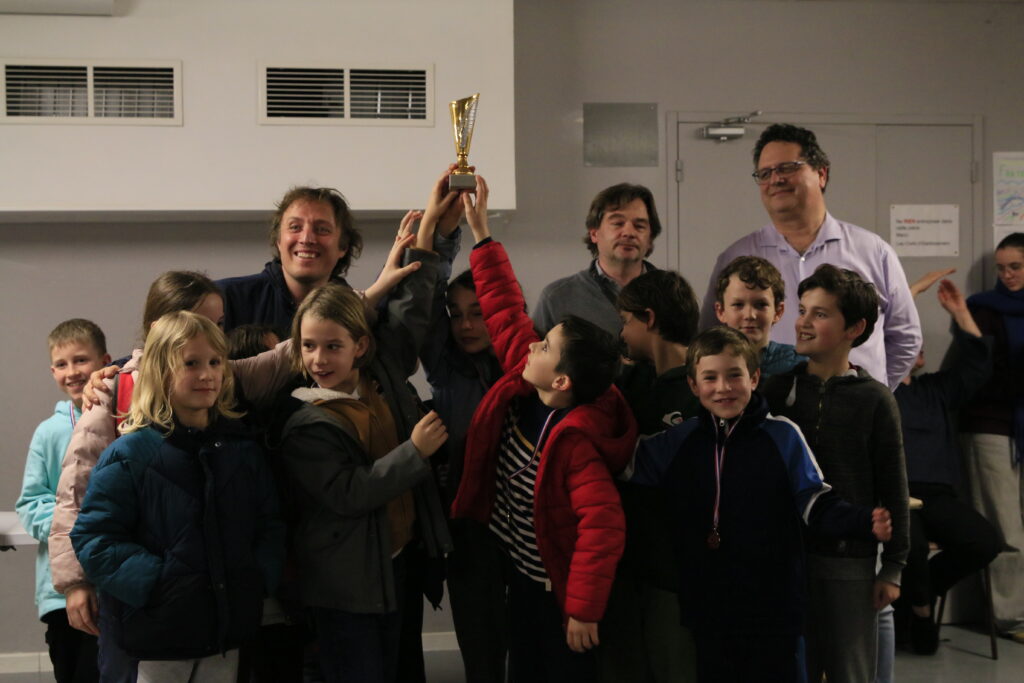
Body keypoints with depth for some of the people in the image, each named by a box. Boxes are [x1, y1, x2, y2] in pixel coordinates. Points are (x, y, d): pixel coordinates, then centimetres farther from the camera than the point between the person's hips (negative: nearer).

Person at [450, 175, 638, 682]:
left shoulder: (573, 442, -31)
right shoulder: (521, 384, -10)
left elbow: (602, 527, -34)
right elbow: (506, 311, -3)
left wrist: (583, 611, -30)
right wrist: (481, 233, -3)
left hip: (558, 590, -8)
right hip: (522, 578, 8)